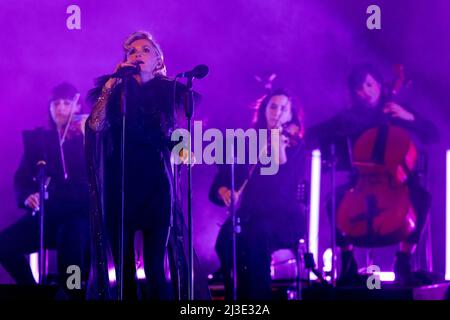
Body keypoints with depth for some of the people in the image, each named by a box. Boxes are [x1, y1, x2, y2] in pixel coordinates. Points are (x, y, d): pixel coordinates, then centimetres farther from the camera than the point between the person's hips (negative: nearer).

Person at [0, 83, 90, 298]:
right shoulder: (37, 138, 13)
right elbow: (22, 177, 7)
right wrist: (27, 196, -14)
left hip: (82, 211, -3)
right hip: (48, 213, 3)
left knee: (70, 240, -37)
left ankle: (71, 293, -17)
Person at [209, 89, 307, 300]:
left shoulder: (296, 147, 4)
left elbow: (285, 188, -13)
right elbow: (218, 185, 8)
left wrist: (280, 149, -22)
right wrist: (224, 191, -15)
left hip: (284, 220, -2)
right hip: (248, 216, 2)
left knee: (257, 233, -37)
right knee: (227, 236, -33)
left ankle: (259, 297, -29)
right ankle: (236, 297, -25)